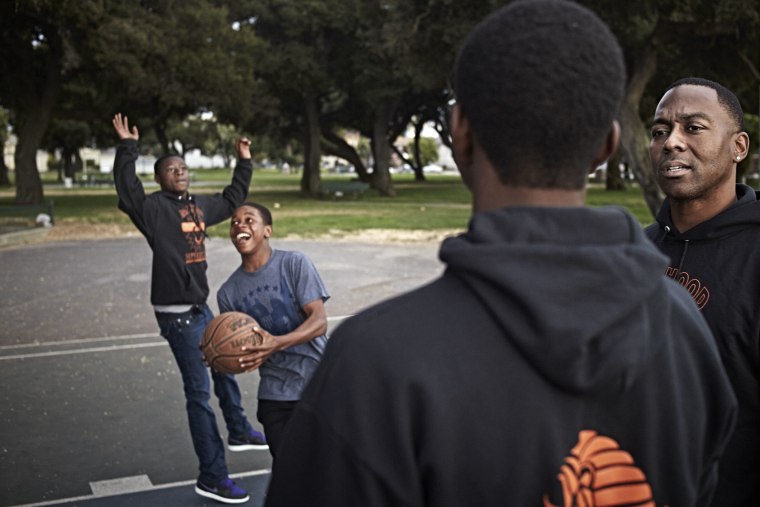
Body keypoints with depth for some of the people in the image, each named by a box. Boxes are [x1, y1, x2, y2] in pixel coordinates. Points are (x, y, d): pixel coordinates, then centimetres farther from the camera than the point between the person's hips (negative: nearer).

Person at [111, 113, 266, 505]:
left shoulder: (200, 205, 10)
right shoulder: (154, 208, -12)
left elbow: (231, 200, 27)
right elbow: (128, 194, -33)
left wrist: (244, 164, 28)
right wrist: (128, 149, -35)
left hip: (200, 307, 9)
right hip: (176, 313, -9)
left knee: (224, 368, 25)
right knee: (199, 391, -6)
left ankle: (239, 432, 49)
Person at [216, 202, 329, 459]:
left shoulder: (294, 263, -8)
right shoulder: (228, 292, 2)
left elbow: (319, 321, -15)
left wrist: (277, 343, -31)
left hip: (320, 383, -2)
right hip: (276, 395, 2)